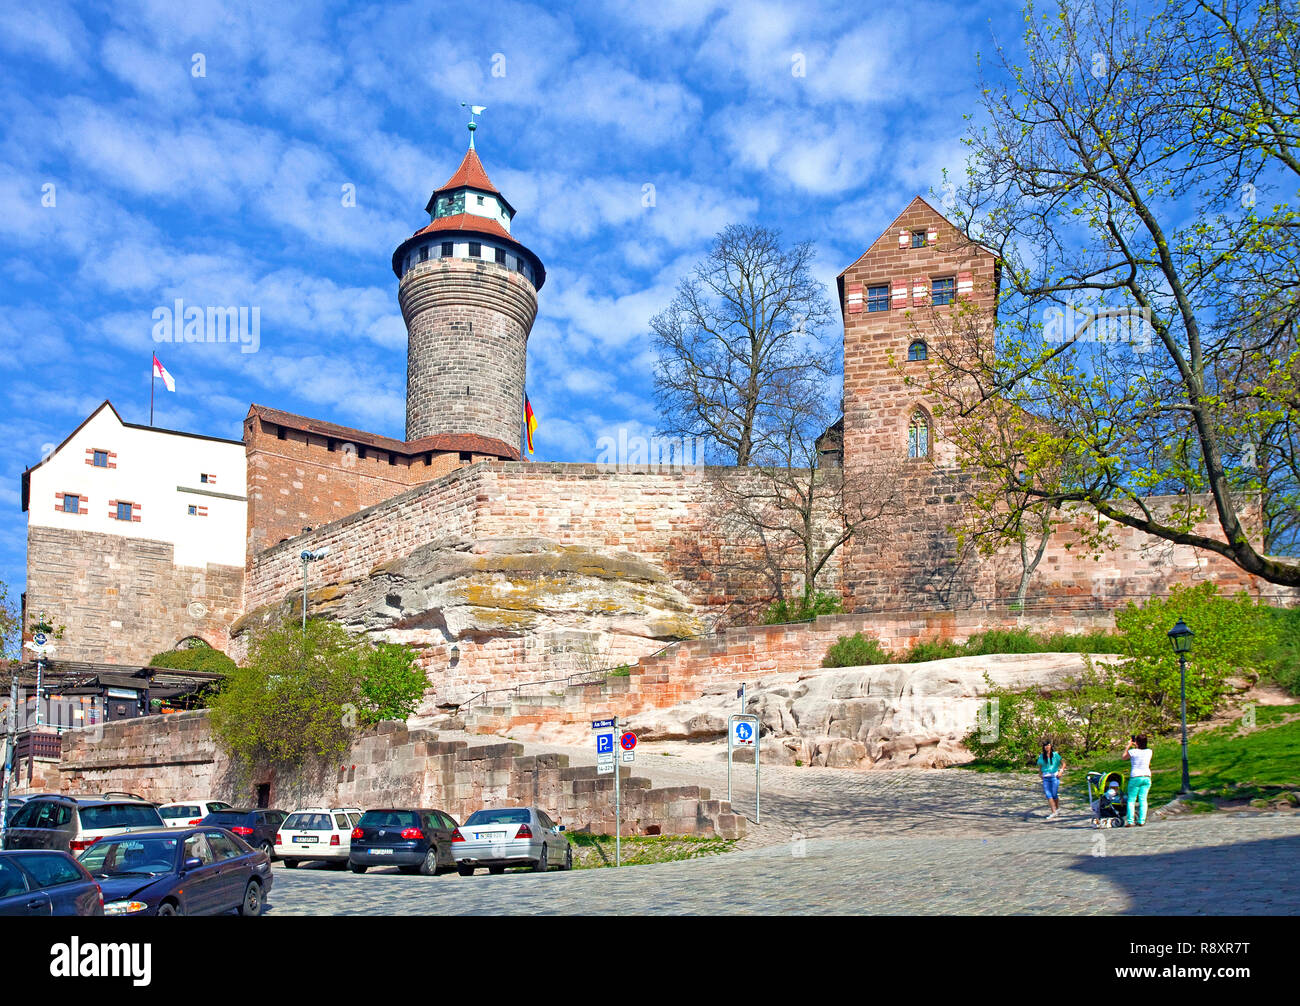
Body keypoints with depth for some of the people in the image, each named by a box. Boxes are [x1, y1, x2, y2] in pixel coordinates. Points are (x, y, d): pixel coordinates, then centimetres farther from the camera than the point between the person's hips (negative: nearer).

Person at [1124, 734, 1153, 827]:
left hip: (1135, 778, -4)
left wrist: (1129, 745, 17)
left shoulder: (1133, 752, -10)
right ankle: (1141, 821, 0)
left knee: (1131, 800, 2)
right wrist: (1136, 746, 30)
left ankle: (1130, 821, -5)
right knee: (1143, 799, 6)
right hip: (1147, 777, 4)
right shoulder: (1149, 752, 0)